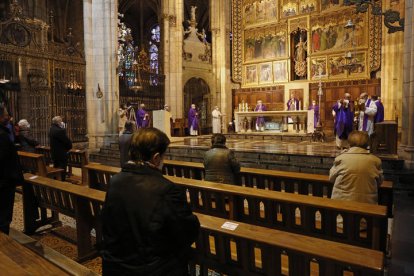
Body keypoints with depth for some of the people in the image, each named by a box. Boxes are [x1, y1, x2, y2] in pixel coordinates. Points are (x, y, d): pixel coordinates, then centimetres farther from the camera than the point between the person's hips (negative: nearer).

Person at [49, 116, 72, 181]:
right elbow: (67, 141, -20)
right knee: (62, 171, 0)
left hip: (54, 153, 10)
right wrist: (69, 147, 1)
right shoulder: (59, 131, -24)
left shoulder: (51, 129, 7)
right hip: (61, 154, -10)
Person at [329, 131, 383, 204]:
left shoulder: (341, 158, -7)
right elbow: (379, 182, 11)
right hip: (367, 202, 2)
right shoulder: (375, 160, -3)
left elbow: (331, 178, 5)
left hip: (341, 201, -1)